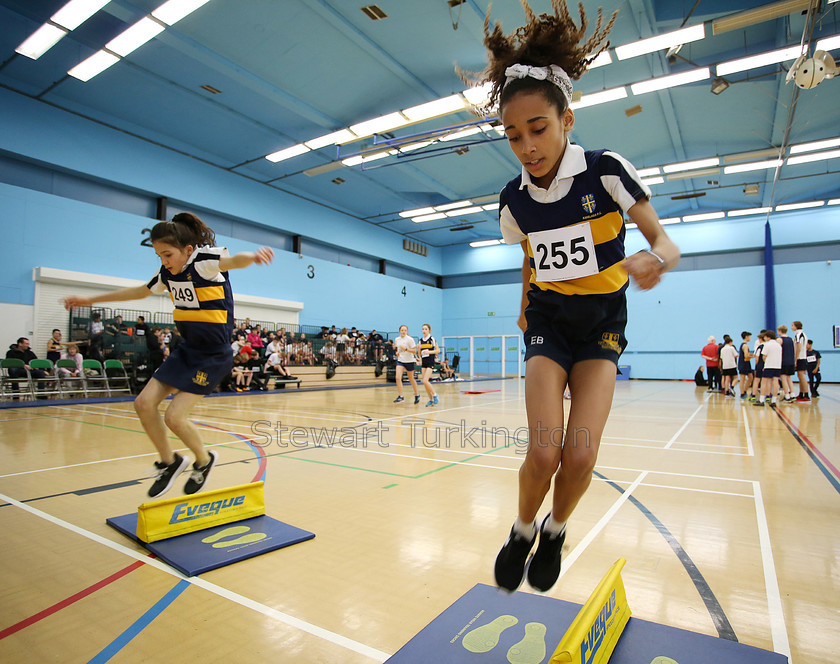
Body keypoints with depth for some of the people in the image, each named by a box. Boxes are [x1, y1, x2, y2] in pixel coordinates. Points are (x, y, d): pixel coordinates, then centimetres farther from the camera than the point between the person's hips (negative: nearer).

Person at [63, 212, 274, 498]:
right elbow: (139, 291, 25)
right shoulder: (168, 273, 7)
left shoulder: (205, 259, -16)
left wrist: (252, 255, -64)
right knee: (144, 403, 1)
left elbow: (232, 260, -40)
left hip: (213, 354, -8)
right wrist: (91, 299, 32)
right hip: (186, 349, 8)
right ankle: (169, 461, 21)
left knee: (174, 417, -11)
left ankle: (204, 460, 18)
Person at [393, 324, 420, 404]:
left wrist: (405, 349, -25)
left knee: (411, 379, 9)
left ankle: (417, 395, 29)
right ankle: (400, 397, -9)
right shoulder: (397, 339, 4)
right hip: (400, 361, 4)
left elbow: (414, 351, -11)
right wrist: (397, 352, 1)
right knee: (398, 378, -14)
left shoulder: (410, 339, -11)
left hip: (409, 361, -4)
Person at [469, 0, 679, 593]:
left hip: (601, 323, -1)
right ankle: (522, 531, 17)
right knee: (544, 453, -15)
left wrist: (655, 261, -36)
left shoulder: (605, 171, -13)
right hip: (547, 321, 1)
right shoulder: (515, 200, -4)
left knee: (581, 455, -14)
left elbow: (665, 243, -15)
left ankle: (555, 534, 19)